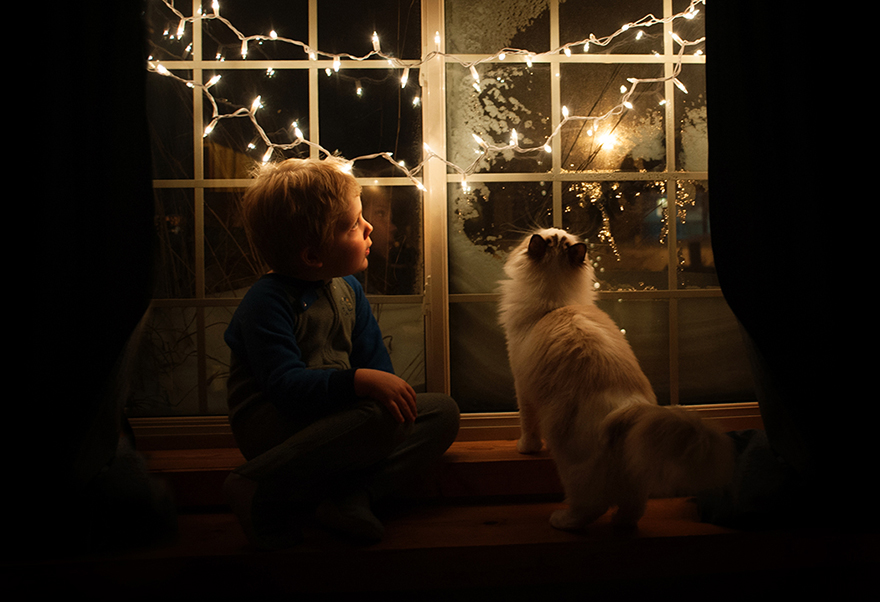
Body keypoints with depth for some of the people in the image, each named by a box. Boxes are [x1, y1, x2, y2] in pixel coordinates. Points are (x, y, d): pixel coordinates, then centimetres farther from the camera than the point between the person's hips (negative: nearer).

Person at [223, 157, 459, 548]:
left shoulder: (347, 288, 9)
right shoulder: (266, 303, -16)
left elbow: (374, 357, 9)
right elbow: (285, 385, -28)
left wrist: (391, 391, -12)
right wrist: (363, 382, -39)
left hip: (339, 411, 8)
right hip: (273, 425, -8)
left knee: (443, 412, -7)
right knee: (379, 418, -35)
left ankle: (352, 497, -25)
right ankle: (261, 492, -22)